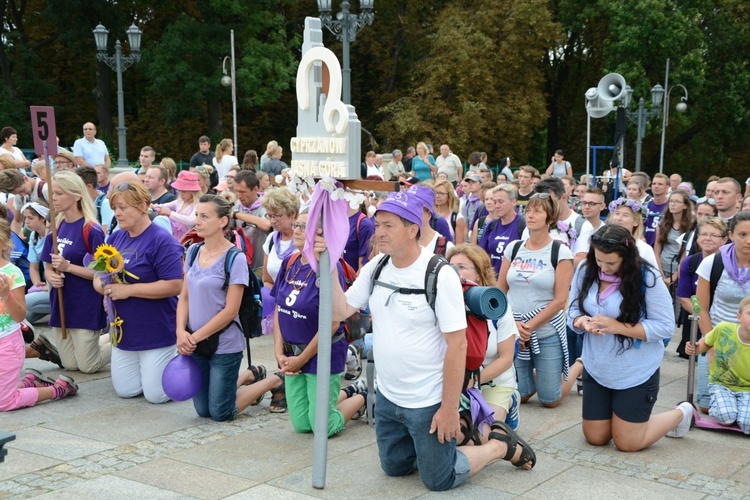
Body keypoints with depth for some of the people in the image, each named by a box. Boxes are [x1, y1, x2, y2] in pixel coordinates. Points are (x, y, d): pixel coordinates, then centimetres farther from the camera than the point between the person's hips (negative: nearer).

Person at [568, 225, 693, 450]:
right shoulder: (585, 272, -6)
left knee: (627, 443, 3)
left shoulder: (647, 278, -18)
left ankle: (681, 414, 29)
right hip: (596, 370, 5)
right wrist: (583, 322, -21)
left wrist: (619, 327, -26)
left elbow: (665, 327, -17)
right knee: (595, 438, 12)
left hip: (637, 373, -5)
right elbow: (573, 310, 4)